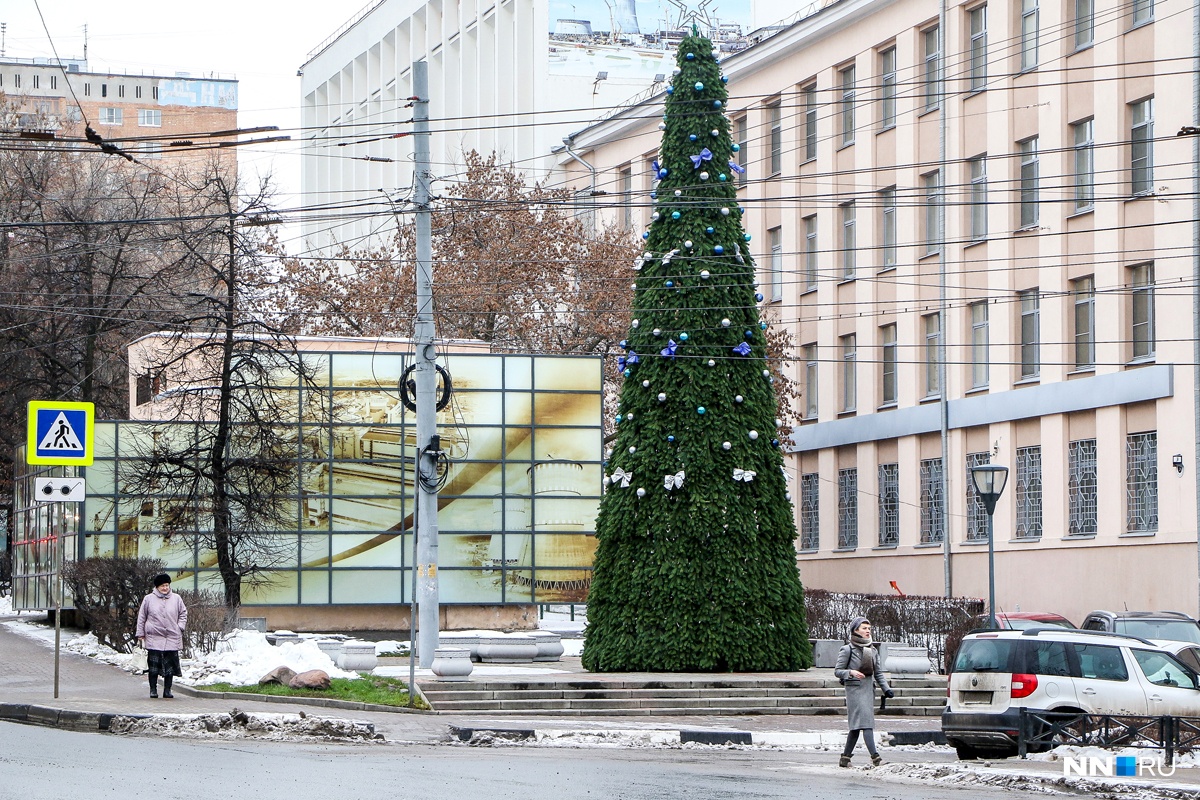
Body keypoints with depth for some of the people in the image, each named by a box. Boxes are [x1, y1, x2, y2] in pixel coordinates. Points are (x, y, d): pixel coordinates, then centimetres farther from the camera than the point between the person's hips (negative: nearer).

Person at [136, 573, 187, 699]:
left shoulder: (176, 599, 9)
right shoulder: (148, 599, 4)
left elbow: (183, 613, 20)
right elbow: (141, 617, 9)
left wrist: (180, 627, 5)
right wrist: (140, 634, 6)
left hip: (172, 639, 2)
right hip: (154, 638, -2)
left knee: (170, 665, 1)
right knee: (154, 665, -3)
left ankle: (167, 690, 8)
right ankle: (153, 689, 6)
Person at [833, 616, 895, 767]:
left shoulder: (873, 650, 15)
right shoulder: (847, 649, -3)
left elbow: (878, 673, 18)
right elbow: (837, 670, -2)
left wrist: (886, 689, 7)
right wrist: (851, 673, -20)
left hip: (869, 689, 6)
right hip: (855, 689, -6)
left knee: (856, 726, 7)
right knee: (866, 722, -18)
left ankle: (845, 757, 15)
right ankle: (875, 756, -27)